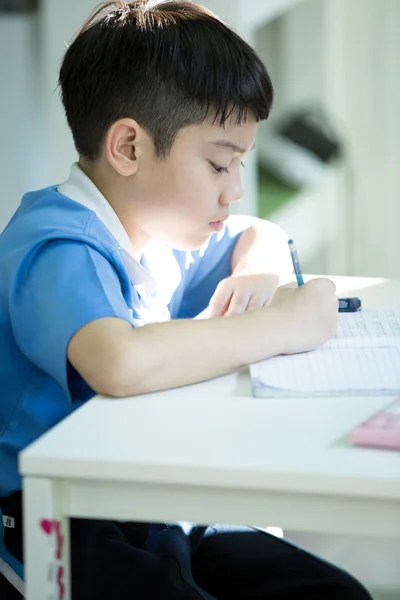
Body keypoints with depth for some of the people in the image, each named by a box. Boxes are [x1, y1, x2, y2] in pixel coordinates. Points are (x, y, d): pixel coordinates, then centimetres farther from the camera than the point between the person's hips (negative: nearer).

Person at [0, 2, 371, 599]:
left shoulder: (156, 231, 11)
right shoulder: (58, 250, -19)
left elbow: (261, 235, 30)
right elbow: (122, 363, -40)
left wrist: (258, 272, 4)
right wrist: (281, 327, -25)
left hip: (160, 518, 8)